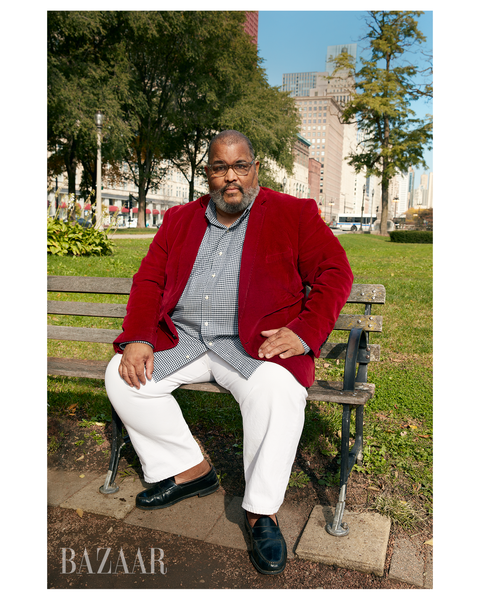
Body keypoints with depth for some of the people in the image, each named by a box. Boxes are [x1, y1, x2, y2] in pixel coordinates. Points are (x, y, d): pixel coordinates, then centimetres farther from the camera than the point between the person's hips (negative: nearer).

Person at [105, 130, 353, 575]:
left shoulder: (294, 214, 5)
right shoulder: (179, 219, 16)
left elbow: (335, 273, -1)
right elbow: (148, 280, 12)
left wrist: (305, 332, -16)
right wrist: (138, 339, -5)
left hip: (256, 342, -4)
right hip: (181, 338, 5)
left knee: (278, 389, -33)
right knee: (121, 377, -14)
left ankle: (261, 510, -11)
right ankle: (189, 468, 4)